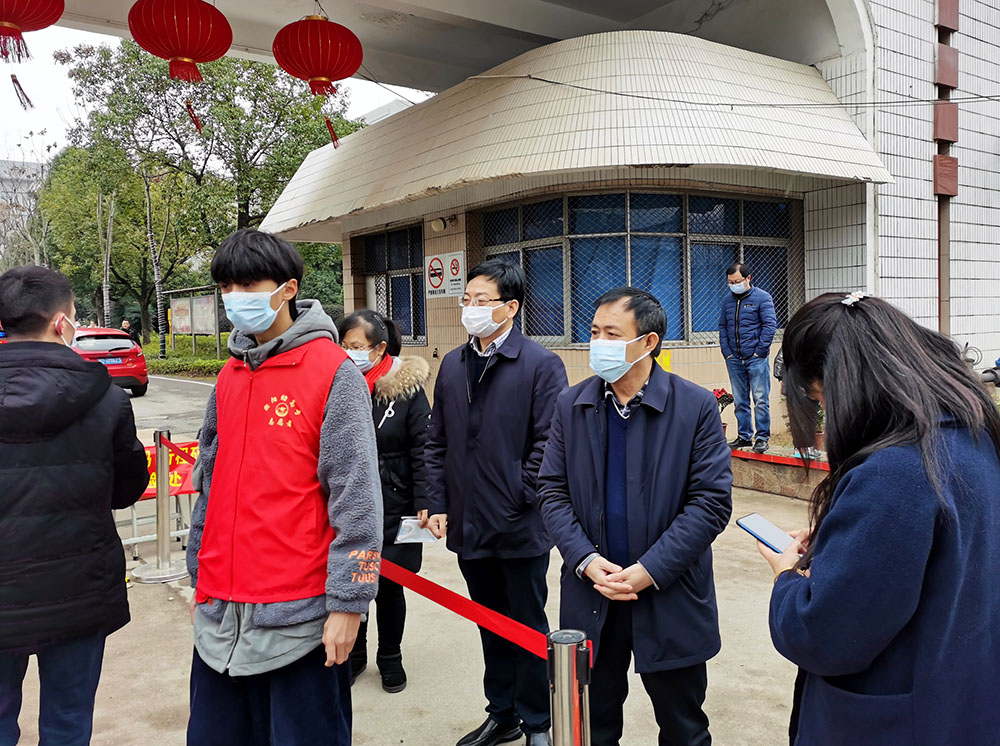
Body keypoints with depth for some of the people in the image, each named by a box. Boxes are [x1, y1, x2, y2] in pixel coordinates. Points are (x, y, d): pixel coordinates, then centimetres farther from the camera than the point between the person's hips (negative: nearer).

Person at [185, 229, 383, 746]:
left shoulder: (334, 373, -11)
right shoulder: (229, 377, 10)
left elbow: (356, 495, -14)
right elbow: (210, 483, 16)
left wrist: (348, 601, -15)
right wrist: (200, 578, 17)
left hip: (299, 614, -6)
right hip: (221, 614, 7)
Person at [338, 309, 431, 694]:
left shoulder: (407, 389, -8)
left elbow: (422, 450, -6)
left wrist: (423, 502, -10)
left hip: (393, 507, -2)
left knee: (389, 585, 9)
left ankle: (390, 658, 32)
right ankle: (353, 654, 33)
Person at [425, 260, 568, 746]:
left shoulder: (541, 364, -10)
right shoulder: (453, 365, 8)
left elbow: (548, 444, -13)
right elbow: (438, 443, 10)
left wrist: (517, 501, -14)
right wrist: (439, 504, 4)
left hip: (520, 527, -5)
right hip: (468, 524, 6)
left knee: (528, 627, 11)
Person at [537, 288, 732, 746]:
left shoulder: (696, 406, -9)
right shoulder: (571, 405, 1)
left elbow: (712, 501, -12)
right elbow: (552, 491, 2)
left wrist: (650, 570, -17)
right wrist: (586, 561, -12)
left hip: (670, 598, -2)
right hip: (591, 593, 3)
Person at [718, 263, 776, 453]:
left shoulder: (762, 298, -3)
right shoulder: (727, 300, 12)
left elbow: (770, 325, -7)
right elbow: (722, 327, 16)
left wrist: (760, 351, -12)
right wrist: (727, 352, 5)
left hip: (756, 358, -5)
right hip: (734, 359, 5)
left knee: (760, 400, -3)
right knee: (740, 401, 10)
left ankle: (762, 438, 4)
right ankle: (744, 436, 19)